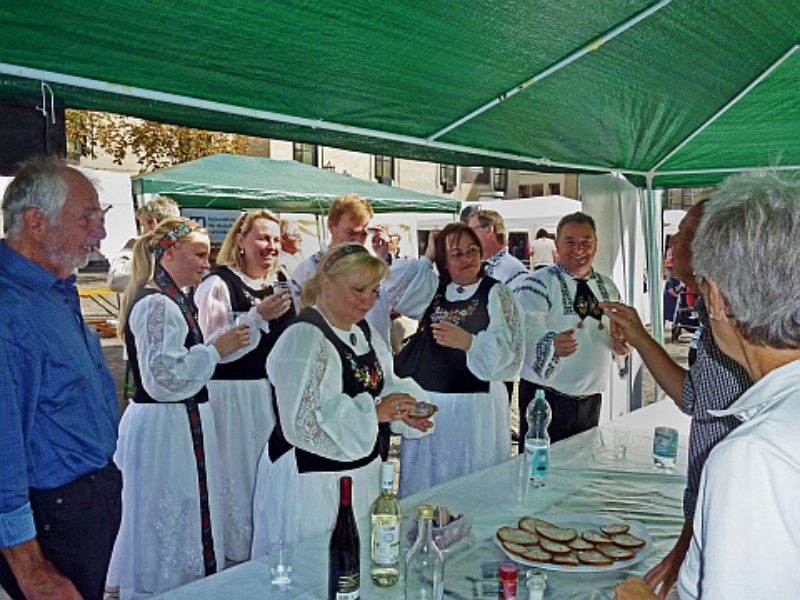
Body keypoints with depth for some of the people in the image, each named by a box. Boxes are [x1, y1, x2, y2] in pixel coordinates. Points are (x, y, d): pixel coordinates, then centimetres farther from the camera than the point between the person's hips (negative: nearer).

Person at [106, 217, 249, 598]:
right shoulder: (156, 305, -19)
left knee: (171, 520, 20)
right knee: (171, 520, 2)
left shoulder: (172, 300, 13)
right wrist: (216, 349, -17)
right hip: (165, 427, -10)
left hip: (180, 422, 10)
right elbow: (164, 378, -25)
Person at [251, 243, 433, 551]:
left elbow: (380, 386, 18)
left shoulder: (363, 330, 6)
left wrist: (404, 412, -2)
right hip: (310, 484, -8)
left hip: (361, 472, 8)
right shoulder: (304, 338, -20)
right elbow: (301, 423, -26)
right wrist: (375, 413, -26)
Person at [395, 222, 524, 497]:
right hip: (426, 404, 4)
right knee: (422, 490, 10)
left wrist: (468, 342, -24)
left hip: (474, 407, -4)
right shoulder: (434, 291, 12)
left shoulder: (497, 294, -2)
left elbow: (509, 350, -10)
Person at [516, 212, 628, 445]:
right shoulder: (538, 283, -9)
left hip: (591, 398, 6)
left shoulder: (607, 287, 12)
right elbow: (528, 331, -24)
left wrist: (619, 341, -4)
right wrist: (552, 343, -44)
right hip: (545, 397, -6)